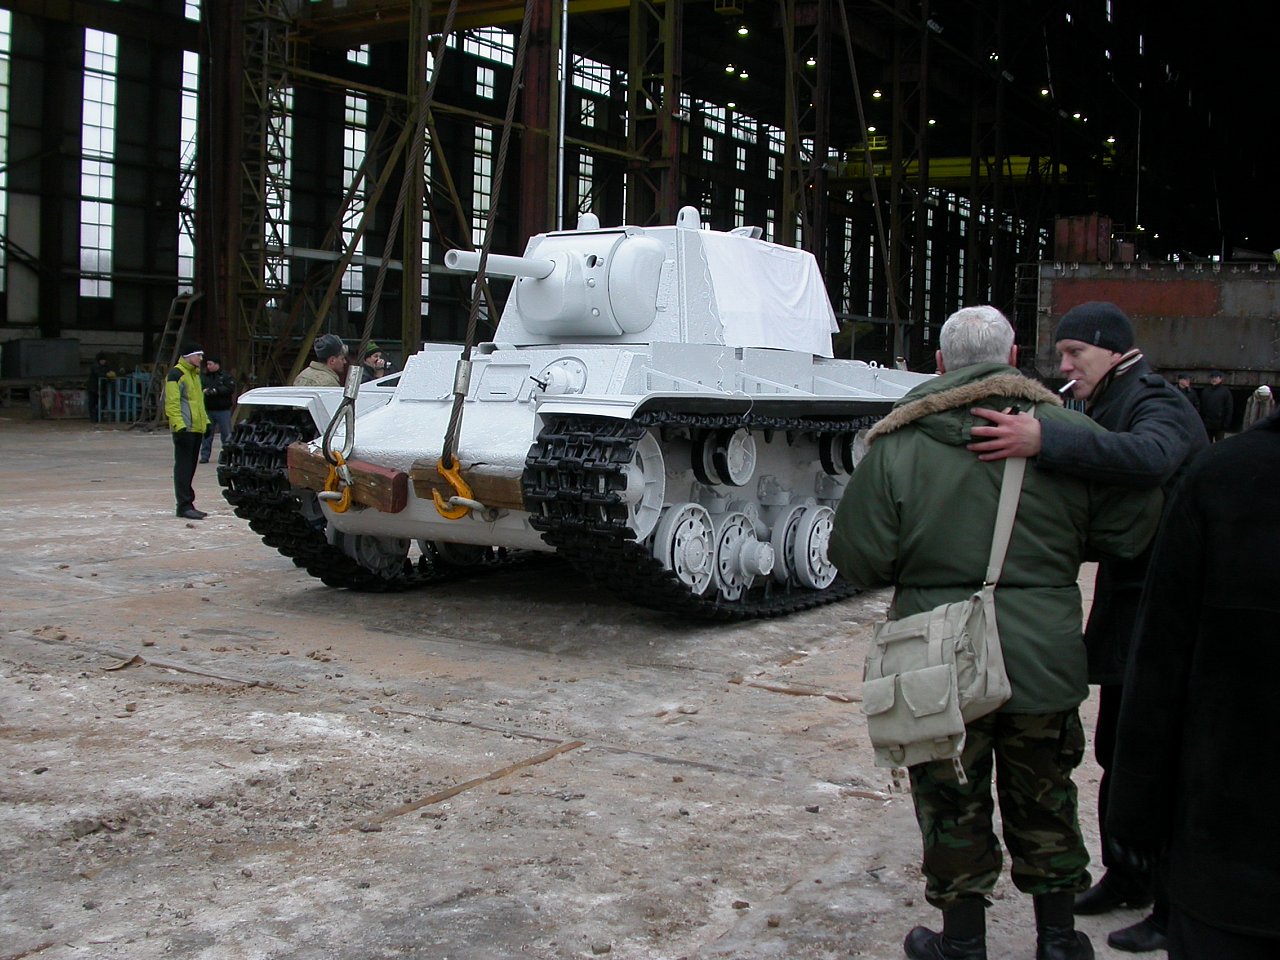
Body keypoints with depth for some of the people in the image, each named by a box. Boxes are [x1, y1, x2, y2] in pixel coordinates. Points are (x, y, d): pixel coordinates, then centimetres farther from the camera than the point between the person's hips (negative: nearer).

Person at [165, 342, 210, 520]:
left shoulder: (195, 374, 19)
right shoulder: (176, 374, -10)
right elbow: (172, 403, -16)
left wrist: (206, 422, 22)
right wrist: (179, 425, -23)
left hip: (196, 428, 9)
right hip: (184, 429, -9)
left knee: (190, 467, 11)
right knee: (183, 467, -8)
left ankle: (188, 504, 16)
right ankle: (184, 506, -8)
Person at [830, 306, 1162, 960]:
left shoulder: (897, 444, -11)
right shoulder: (1071, 433, -6)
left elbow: (857, 560, -11)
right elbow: (1133, 530, -1)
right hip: (1044, 661, 2)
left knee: (952, 807, 13)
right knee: (1044, 804, 18)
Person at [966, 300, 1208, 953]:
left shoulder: (1159, 407, -15)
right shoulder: (1108, 408, 14)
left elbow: (1147, 458, -40)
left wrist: (1044, 441, -48)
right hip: (1128, 610, 9)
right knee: (1116, 752, 18)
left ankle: (1175, 908, 12)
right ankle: (1125, 878, 34)